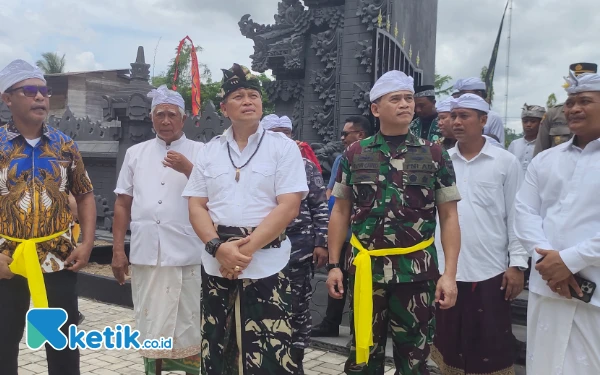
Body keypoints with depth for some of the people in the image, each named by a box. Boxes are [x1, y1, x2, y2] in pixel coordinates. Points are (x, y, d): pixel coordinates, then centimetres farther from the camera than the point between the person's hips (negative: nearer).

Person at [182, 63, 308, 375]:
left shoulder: (283, 147, 0)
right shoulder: (209, 151, 10)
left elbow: (288, 207, -9)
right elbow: (196, 206, 6)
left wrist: (247, 249, -15)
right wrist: (218, 247, -12)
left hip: (266, 265, -3)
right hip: (216, 265, 4)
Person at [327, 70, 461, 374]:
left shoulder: (434, 154, 1)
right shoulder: (354, 154, 3)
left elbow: (449, 217, 1)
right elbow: (340, 212, 7)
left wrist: (450, 274, -7)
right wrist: (333, 265, 3)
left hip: (417, 270, 0)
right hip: (366, 269, 1)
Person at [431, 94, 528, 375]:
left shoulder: (506, 162, -2)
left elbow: (516, 216, -1)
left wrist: (518, 264, -5)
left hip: (490, 271, -2)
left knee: (491, 348, 8)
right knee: (450, 344, 15)